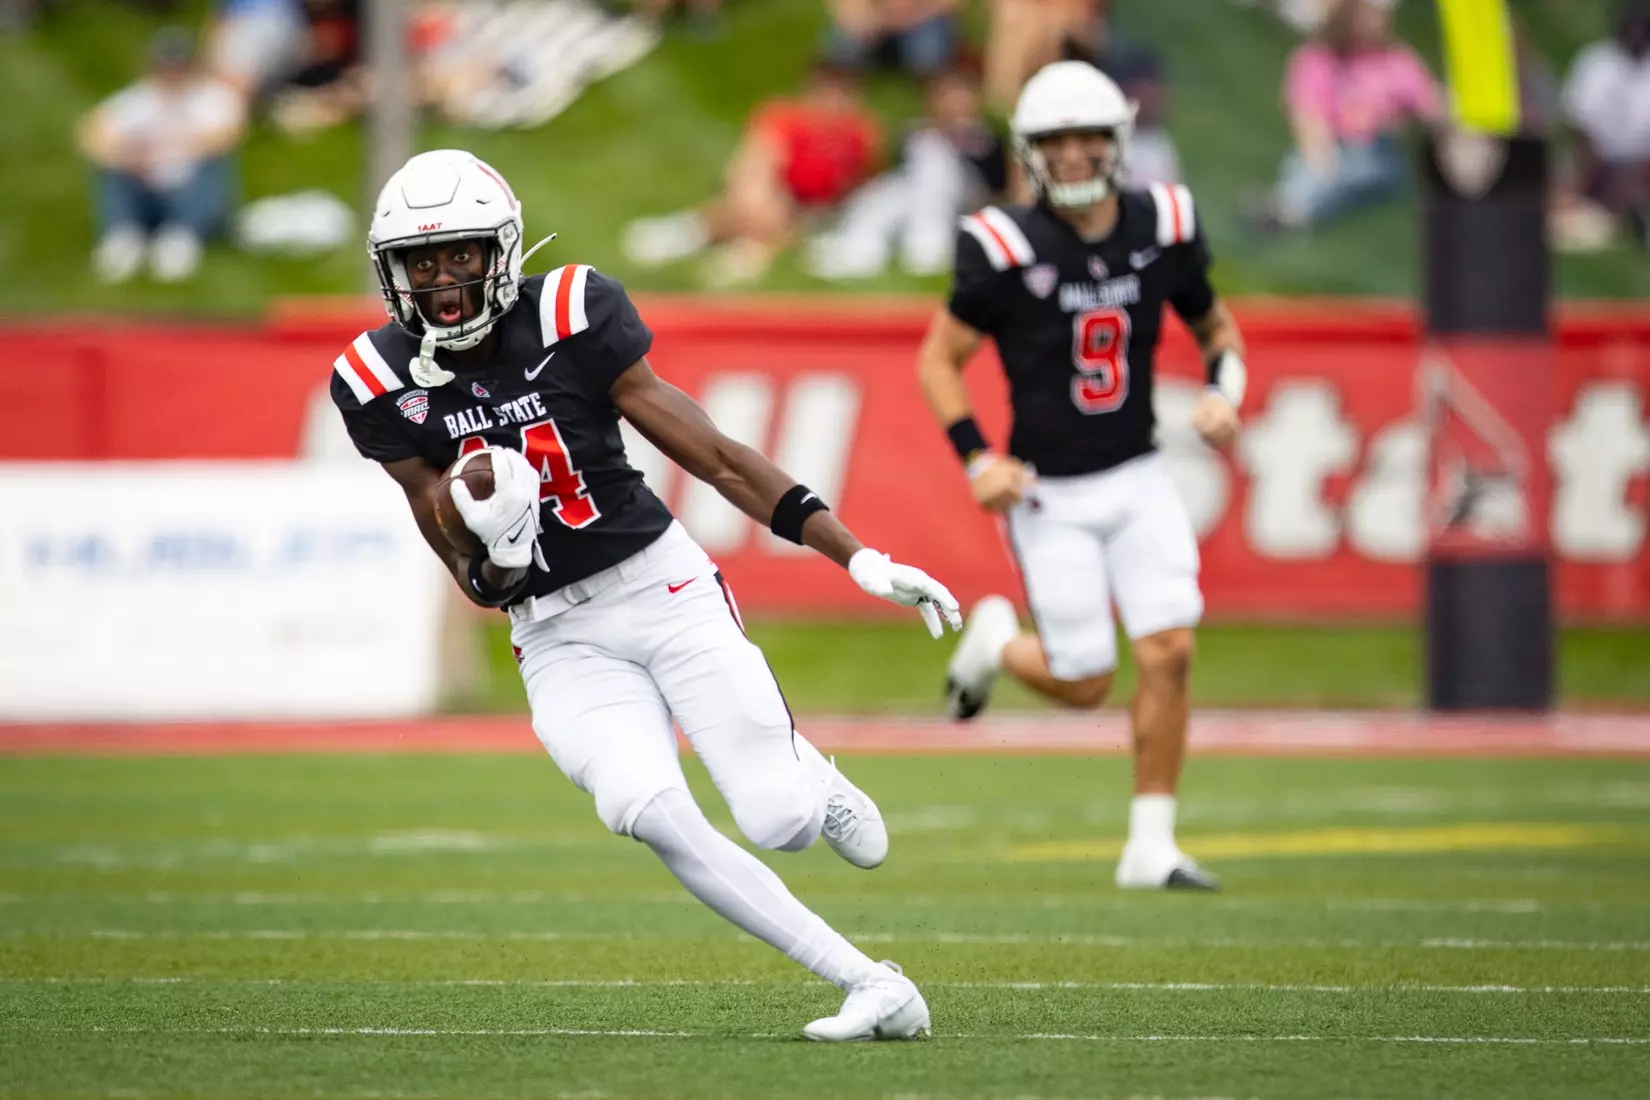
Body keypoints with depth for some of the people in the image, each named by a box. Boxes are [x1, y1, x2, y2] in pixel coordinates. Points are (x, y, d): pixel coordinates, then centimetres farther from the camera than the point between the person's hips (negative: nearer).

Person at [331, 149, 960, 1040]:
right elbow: (481, 588, -2)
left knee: (782, 822, -13)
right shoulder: (385, 383, -5)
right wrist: (497, 559, -27)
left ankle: (802, 769, 28)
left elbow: (719, 458, -7)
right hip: (558, 636, 1)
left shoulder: (570, 318, -11)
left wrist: (860, 559, -10)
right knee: (646, 812, -26)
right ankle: (874, 988, -19)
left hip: (665, 589, -1)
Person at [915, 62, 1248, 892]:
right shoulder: (1007, 249, -14)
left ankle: (1150, 846, 1)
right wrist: (976, 459, -16)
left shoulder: (1162, 231, -2)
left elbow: (1217, 329, 14)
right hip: (1050, 494, -3)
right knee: (1083, 683, -2)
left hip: (1137, 479, 3)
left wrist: (1224, 395, -7)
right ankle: (994, 642, 33)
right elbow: (938, 360, -5)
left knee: (1169, 653, -9)